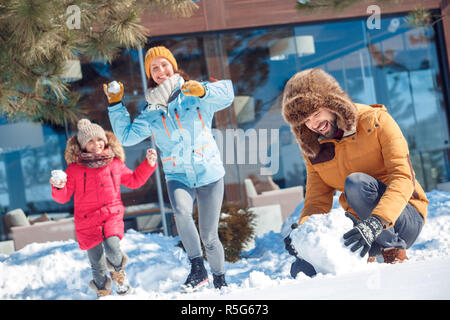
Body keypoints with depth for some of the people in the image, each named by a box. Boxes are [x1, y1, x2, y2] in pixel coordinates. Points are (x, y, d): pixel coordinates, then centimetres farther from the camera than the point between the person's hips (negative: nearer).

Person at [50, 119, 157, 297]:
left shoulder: (115, 163, 8)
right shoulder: (75, 168, 0)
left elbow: (134, 181, 23)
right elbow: (63, 197, 3)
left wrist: (149, 164, 14)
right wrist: (58, 187, -19)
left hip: (112, 215, 1)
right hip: (88, 221, -1)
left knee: (112, 248, -27)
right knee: (97, 266, 4)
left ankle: (117, 270, 7)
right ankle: (103, 292, 29)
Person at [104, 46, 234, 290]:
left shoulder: (194, 96, -1)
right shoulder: (151, 113, 11)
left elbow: (226, 94, -16)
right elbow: (127, 135, 11)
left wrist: (203, 91, -35)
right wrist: (115, 105, 4)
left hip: (209, 173, -2)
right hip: (177, 176, 2)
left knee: (209, 237, 1)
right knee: (181, 212, -32)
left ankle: (220, 281, 24)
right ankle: (197, 269, -19)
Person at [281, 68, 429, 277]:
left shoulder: (376, 121, -11)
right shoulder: (313, 149, 5)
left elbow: (403, 178, -21)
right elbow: (317, 202, 3)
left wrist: (376, 222, -37)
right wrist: (303, 230, -22)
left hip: (404, 217, -5)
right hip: (360, 224, 5)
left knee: (356, 183, -33)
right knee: (301, 270, -16)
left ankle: (394, 253, -19)